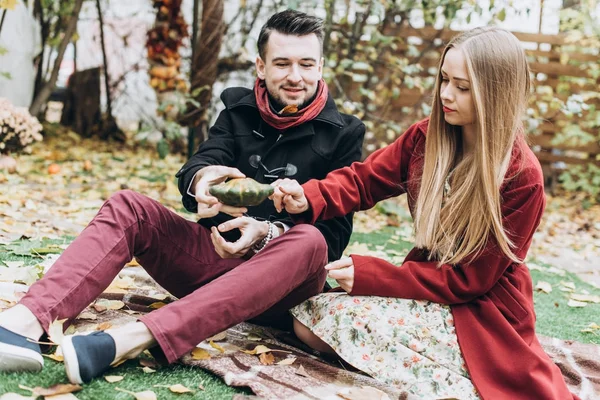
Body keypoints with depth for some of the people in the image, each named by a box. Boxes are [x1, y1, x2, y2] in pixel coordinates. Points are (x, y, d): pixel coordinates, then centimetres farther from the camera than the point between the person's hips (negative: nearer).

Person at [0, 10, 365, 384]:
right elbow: (193, 169, -7)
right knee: (128, 206, -15)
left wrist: (268, 232, -27)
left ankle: (132, 339, -49)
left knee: (308, 241, -36)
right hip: (217, 254, 3)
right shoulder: (239, 110, 9)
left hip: (280, 287, -3)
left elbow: (336, 232, -7)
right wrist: (201, 179, -33)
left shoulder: (343, 134, 0)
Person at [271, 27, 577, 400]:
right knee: (309, 319, -5)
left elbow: (469, 278, -19)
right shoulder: (426, 137, -3)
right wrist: (308, 199, -25)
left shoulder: (521, 177, -21)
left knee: (344, 319, -24)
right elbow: (363, 179, -2)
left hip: (482, 312, -7)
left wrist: (369, 274, -22)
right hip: (430, 283, 7)